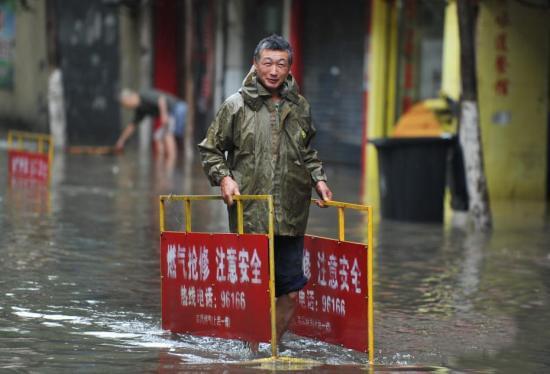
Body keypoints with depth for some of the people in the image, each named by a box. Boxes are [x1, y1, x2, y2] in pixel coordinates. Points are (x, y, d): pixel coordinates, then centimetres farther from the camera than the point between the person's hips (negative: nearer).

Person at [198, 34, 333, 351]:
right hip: (250, 215, -4)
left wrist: (318, 179, 14)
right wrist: (223, 177, -7)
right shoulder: (237, 106, 0)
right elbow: (211, 150, 9)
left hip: (291, 217, 4)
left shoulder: (300, 107, 12)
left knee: (291, 294, 5)